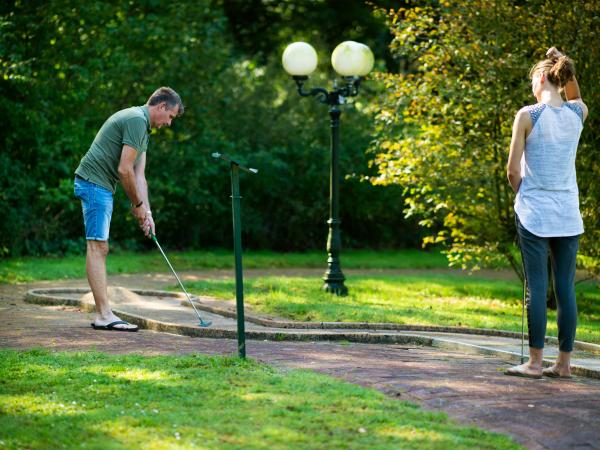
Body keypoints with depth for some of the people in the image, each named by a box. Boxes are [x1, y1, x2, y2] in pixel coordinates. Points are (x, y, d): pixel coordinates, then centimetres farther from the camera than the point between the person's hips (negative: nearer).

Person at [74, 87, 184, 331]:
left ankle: (102, 315, 9)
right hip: (94, 182, -11)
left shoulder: (142, 127, 19)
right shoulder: (136, 120, -14)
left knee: (100, 248, 8)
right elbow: (124, 169, -18)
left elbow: (139, 175, 17)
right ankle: (105, 314, -12)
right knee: (97, 246, -11)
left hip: (100, 186, 11)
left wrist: (146, 212, 9)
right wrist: (138, 204, -6)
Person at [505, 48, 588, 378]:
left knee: (536, 287, -3)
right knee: (566, 288, 6)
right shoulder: (578, 113, 4)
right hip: (569, 214, 4)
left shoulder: (528, 116, -9)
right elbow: (574, 97, 31)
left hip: (534, 212, -4)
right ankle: (564, 362, 9)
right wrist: (564, 66, 17)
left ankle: (535, 362, -2)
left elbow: (513, 170, -7)